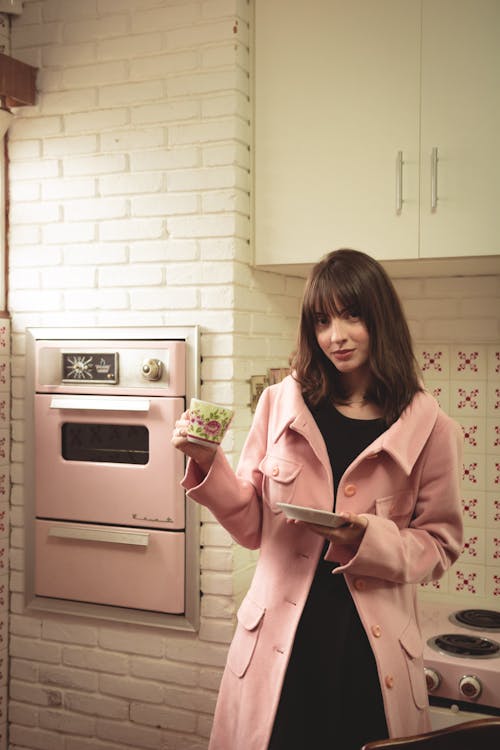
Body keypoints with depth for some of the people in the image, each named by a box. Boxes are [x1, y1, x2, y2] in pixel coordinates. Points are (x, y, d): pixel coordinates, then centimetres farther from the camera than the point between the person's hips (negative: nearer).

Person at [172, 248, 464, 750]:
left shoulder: (427, 428, -4)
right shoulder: (280, 404, 1)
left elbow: (440, 546, 1)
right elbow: (252, 526, 4)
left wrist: (369, 538, -16)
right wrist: (207, 462, -11)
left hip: (372, 643, -1)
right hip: (280, 640, 1)